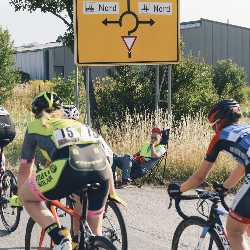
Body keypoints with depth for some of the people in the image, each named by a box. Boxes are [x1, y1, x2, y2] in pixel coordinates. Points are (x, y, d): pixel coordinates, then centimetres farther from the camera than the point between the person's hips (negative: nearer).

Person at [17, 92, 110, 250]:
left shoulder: (36, 127, 30)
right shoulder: (78, 124, 38)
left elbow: (25, 169, 38)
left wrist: (20, 195, 55)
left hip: (69, 169, -4)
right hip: (101, 172, 4)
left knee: (27, 197, 20)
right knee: (94, 224, 26)